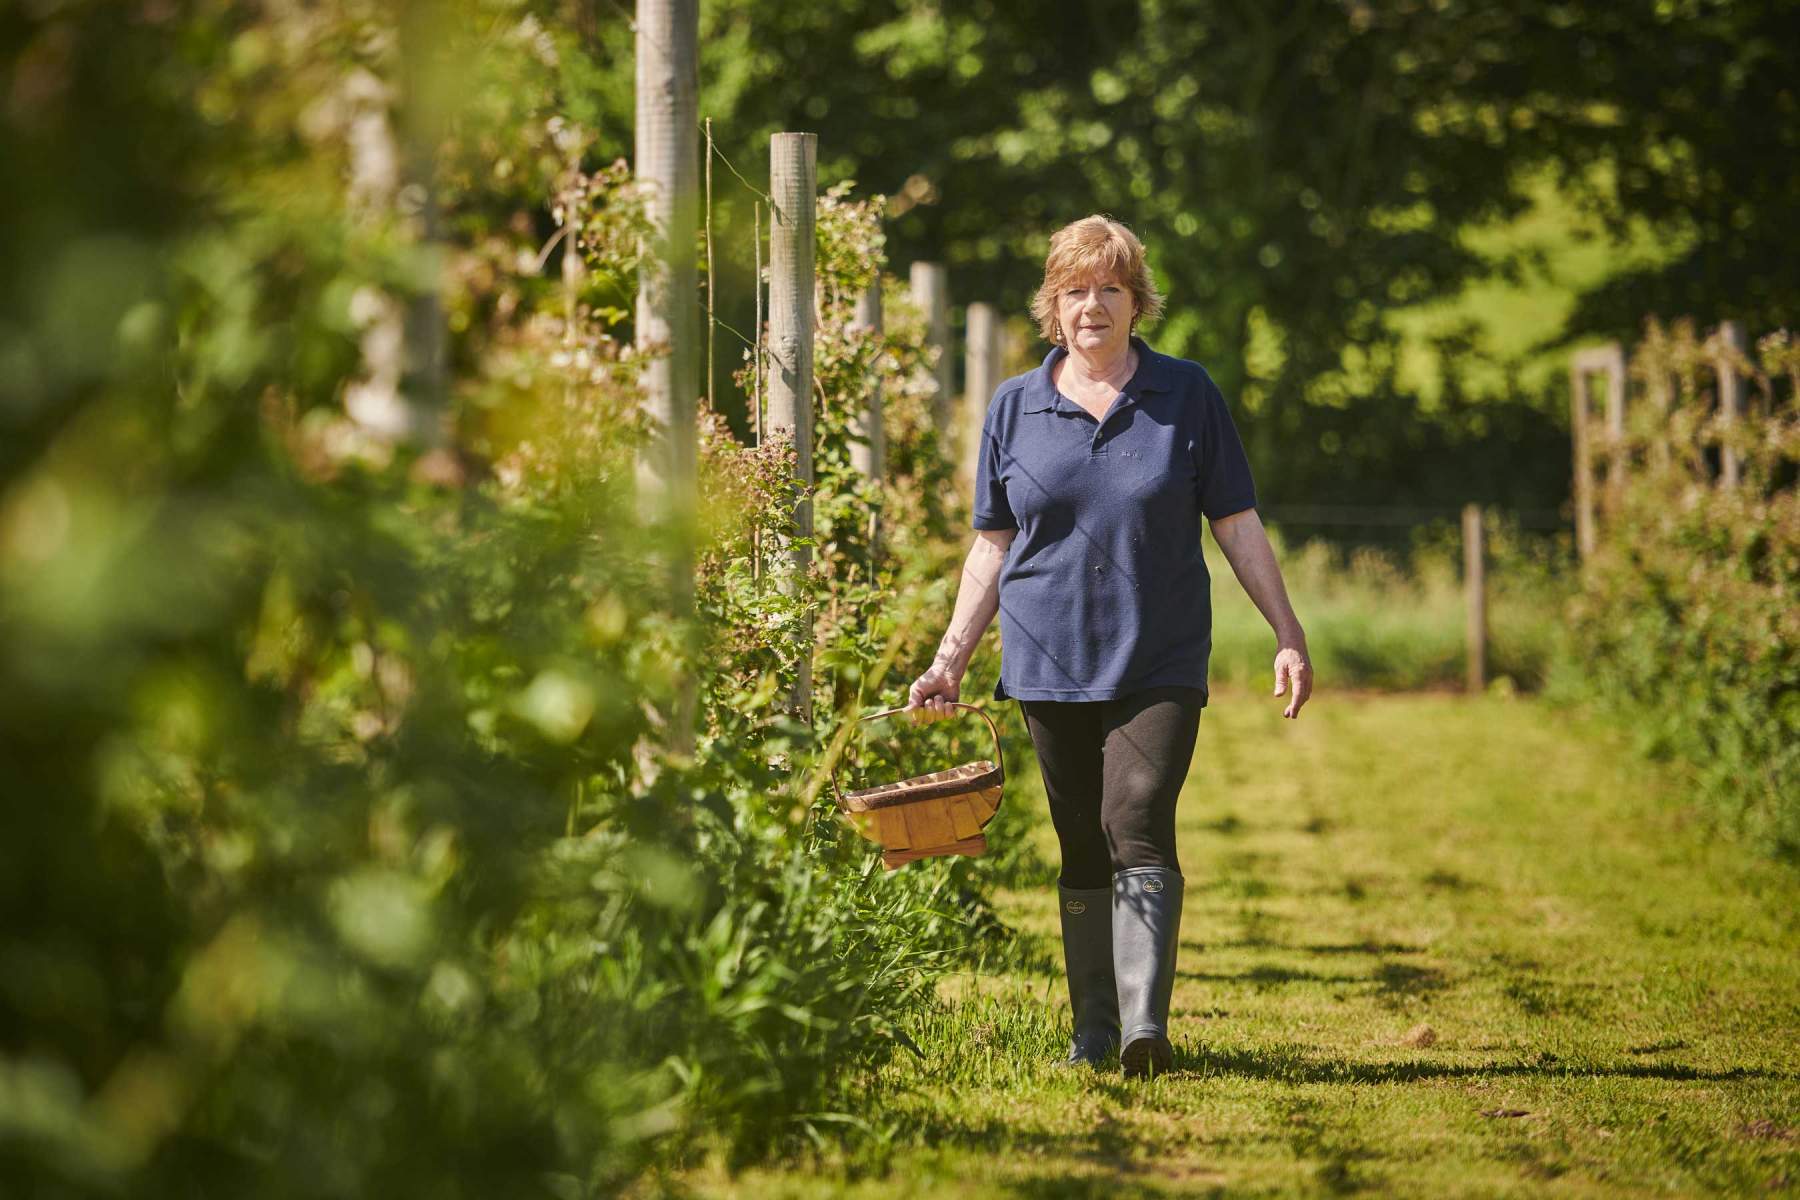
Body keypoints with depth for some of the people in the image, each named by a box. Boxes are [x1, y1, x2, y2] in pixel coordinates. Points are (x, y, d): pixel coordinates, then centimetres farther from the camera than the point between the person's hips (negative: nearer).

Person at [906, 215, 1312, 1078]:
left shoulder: (1186, 395, 4)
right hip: (1051, 665, 2)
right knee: (1081, 847, 6)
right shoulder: (1015, 407, 8)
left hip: (1160, 663, -2)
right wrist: (950, 661, 6)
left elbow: (1237, 526, 5)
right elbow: (993, 547, 12)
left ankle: (1146, 1024, -25)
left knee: (1139, 823, -18)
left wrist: (1288, 635, 0)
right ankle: (1092, 1031, 15)